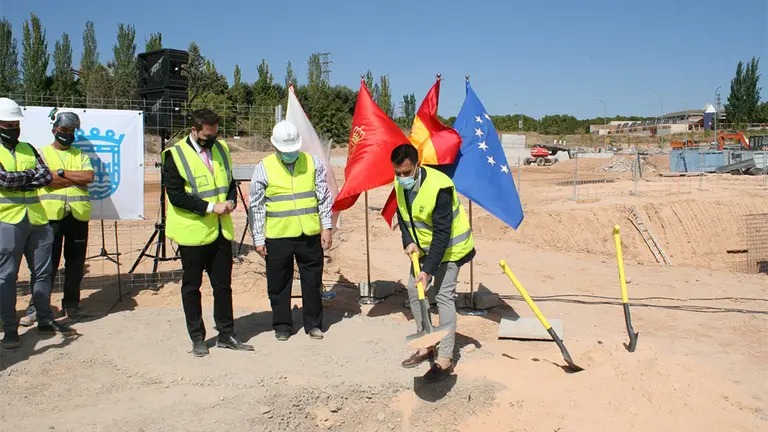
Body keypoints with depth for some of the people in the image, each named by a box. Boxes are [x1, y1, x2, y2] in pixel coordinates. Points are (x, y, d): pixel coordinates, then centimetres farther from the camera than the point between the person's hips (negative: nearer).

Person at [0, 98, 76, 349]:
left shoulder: (28, 149, 13)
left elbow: (47, 177, 0)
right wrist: (31, 174, -3)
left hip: (37, 219, 5)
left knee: (42, 272, 11)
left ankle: (45, 320, 22)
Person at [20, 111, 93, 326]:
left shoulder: (80, 155, 16)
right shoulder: (43, 153, 8)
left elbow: (89, 176, -3)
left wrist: (62, 172, -8)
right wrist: (78, 178, -8)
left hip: (78, 216, 3)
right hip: (52, 215, -3)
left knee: (76, 263, 6)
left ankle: (72, 304, 17)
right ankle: (35, 307, 6)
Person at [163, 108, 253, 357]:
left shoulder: (221, 149, 9)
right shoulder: (176, 155, -9)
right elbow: (176, 195, -15)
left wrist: (231, 201, -2)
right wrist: (210, 207, -20)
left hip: (221, 230, 5)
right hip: (193, 231, -5)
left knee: (223, 285, 11)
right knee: (192, 286, 7)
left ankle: (226, 334, 22)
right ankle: (197, 338, 19)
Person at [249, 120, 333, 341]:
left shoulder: (313, 163, 3)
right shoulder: (263, 168, -1)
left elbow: (324, 198, 8)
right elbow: (256, 206, 2)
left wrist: (326, 227, 3)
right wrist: (258, 239, 0)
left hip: (310, 235, 1)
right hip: (277, 237, -1)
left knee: (313, 281, 10)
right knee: (278, 284, 8)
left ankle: (313, 324, 26)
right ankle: (282, 325, 25)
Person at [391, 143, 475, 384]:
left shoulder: (439, 187, -31)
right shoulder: (400, 185, -8)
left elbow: (442, 234, -30)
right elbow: (402, 216, 7)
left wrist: (428, 269, -32)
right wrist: (408, 242, -10)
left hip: (449, 248, -8)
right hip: (423, 247, 8)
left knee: (444, 297, -10)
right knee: (414, 291, 8)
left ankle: (445, 359, -2)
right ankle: (426, 347, 23)